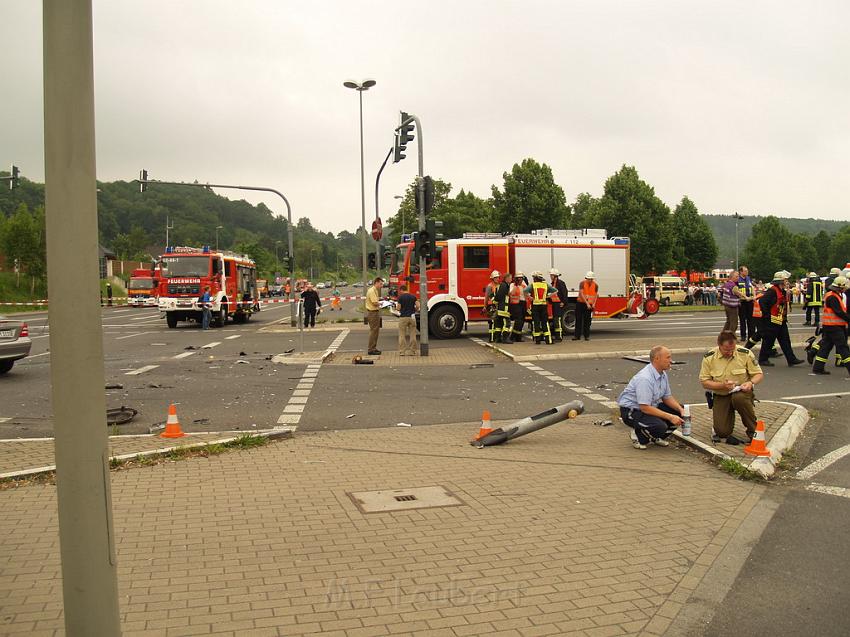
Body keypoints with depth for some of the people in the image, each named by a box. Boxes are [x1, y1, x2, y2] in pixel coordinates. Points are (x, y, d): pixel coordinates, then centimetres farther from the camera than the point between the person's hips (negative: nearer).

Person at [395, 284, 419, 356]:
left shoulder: (400, 297, -5)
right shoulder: (413, 296, 6)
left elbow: (398, 308, -8)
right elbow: (417, 306, -3)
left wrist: (397, 305, 14)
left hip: (403, 317, -3)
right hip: (412, 317, 3)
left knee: (402, 335, 3)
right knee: (412, 335, 7)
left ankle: (402, 351, 1)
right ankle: (412, 351, 7)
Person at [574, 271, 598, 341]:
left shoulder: (595, 285, 1)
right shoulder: (582, 283, -9)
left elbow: (596, 295, 7)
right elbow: (581, 294, -15)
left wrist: (594, 304, -8)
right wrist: (587, 303, -20)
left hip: (590, 305, 2)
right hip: (581, 303, -2)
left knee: (587, 321, 4)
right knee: (578, 319, 1)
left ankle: (587, 336, 11)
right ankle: (577, 335, 6)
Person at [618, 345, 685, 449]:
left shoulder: (663, 374, 1)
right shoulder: (644, 378, -29)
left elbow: (667, 397, 10)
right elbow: (645, 408, -31)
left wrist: (681, 409, -9)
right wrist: (670, 417, -30)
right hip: (632, 411, -9)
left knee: (678, 412, -4)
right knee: (660, 426, -32)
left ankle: (656, 437, 11)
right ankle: (637, 435, -2)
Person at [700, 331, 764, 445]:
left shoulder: (745, 353, -8)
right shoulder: (709, 357, -8)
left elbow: (759, 374, 0)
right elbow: (704, 383, -6)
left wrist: (751, 383, -22)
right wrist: (722, 385, -23)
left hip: (741, 392, 0)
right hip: (720, 397, 0)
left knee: (739, 398, -39)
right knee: (722, 432, -18)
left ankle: (752, 430, -14)